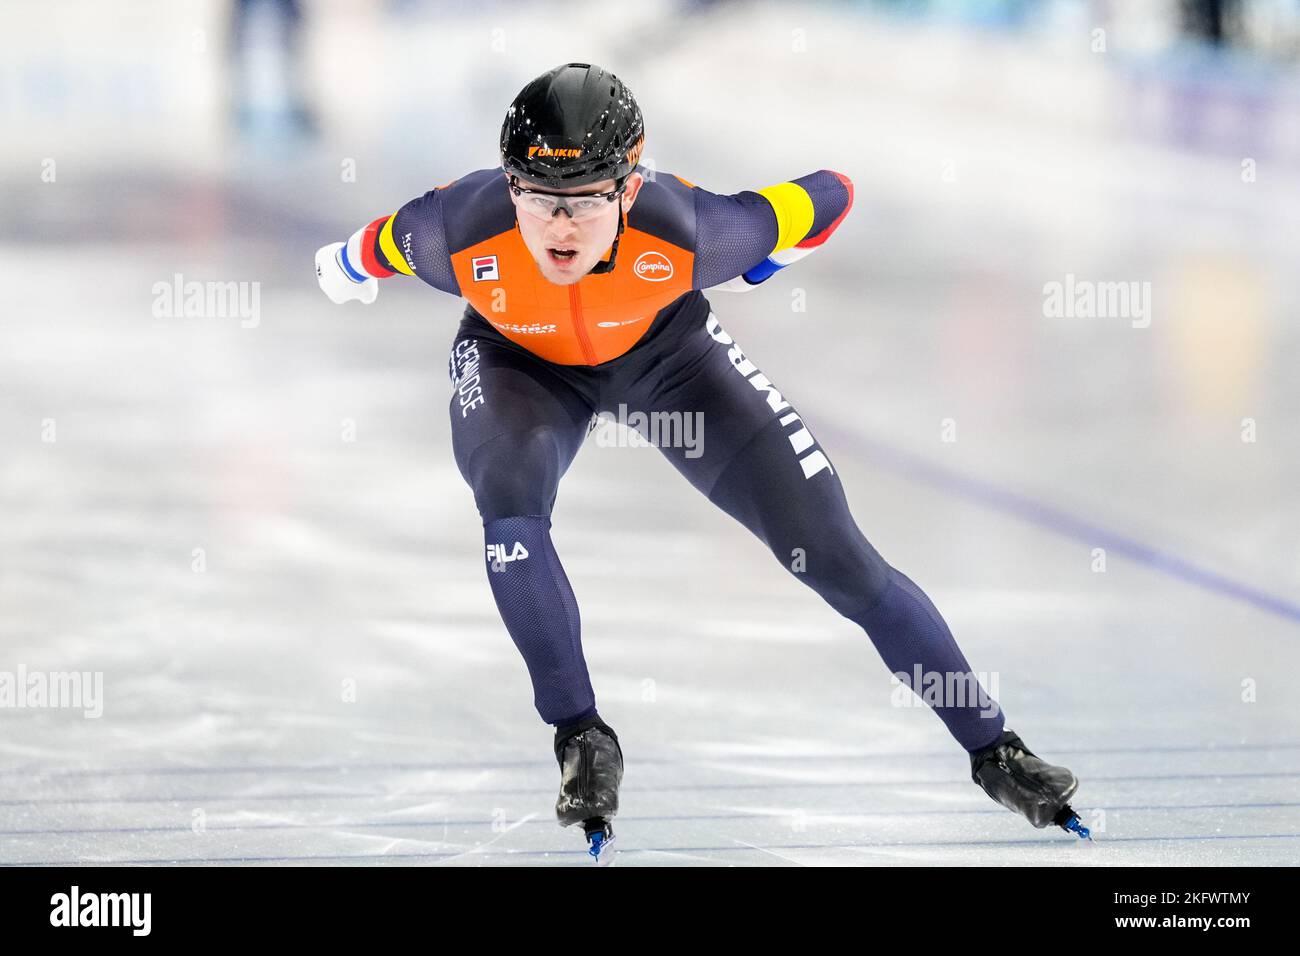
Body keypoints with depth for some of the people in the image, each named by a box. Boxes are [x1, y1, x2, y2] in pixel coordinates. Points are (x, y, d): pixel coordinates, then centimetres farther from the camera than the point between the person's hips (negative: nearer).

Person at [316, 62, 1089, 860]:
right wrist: (346, 269, 9)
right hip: (519, 361, 0)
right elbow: (375, 249, -13)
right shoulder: (460, 234, -37)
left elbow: (829, 196, -22)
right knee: (511, 498, -33)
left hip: (663, 347, 0)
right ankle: (582, 738, -14)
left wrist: (750, 272, -4)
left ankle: (993, 748, 8)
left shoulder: (687, 232, -39)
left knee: (834, 553, -6)